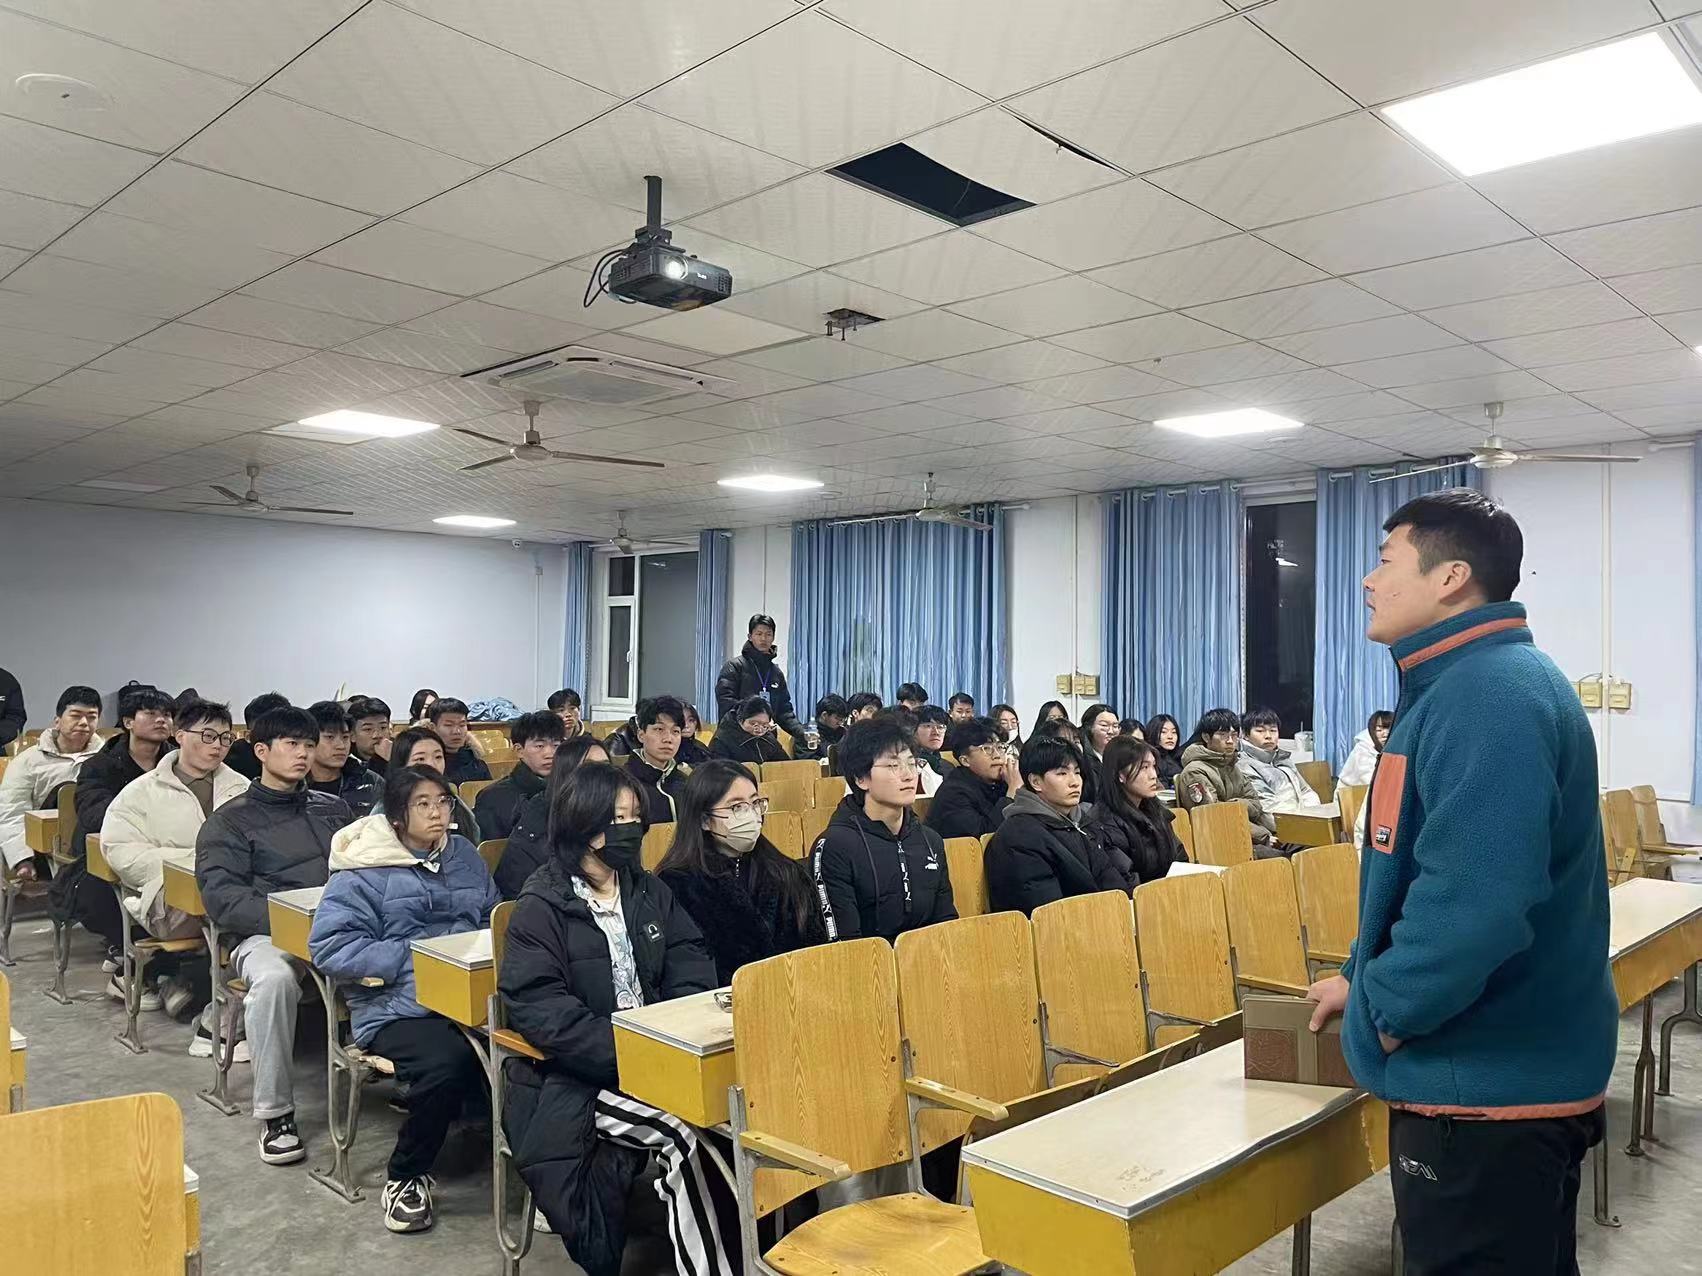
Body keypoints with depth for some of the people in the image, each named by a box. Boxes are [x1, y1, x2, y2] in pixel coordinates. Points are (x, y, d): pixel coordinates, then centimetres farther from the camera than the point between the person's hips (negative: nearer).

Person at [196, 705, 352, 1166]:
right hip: (266, 934, -3)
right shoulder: (230, 820, 11)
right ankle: (275, 1112, -20)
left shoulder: (332, 809, 23)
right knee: (274, 978, -38)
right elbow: (221, 897, -3)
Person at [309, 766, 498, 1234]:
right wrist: (412, 960, -15)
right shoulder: (364, 868, -2)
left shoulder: (464, 855, 15)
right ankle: (405, 1177, -6)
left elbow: (493, 920, 19)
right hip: (397, 1006, -4)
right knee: (447, 1061, -33)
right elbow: (328, 946, -10)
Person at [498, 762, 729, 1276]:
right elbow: (538, 1008, -16)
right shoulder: (542, 906, -7)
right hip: (574, 1077, -5)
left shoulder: (649, 891, 11)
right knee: (683, 1134, -28)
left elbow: (689, 964, 8)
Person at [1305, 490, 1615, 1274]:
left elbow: (1474, 899, -33)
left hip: (1489, 1079, -10)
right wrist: (1365, 979, 19)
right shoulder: (1471, 684, 13)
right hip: (1507, 1066, 10)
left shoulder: (1489, 693, -23)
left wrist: (1385, 1011, -18)